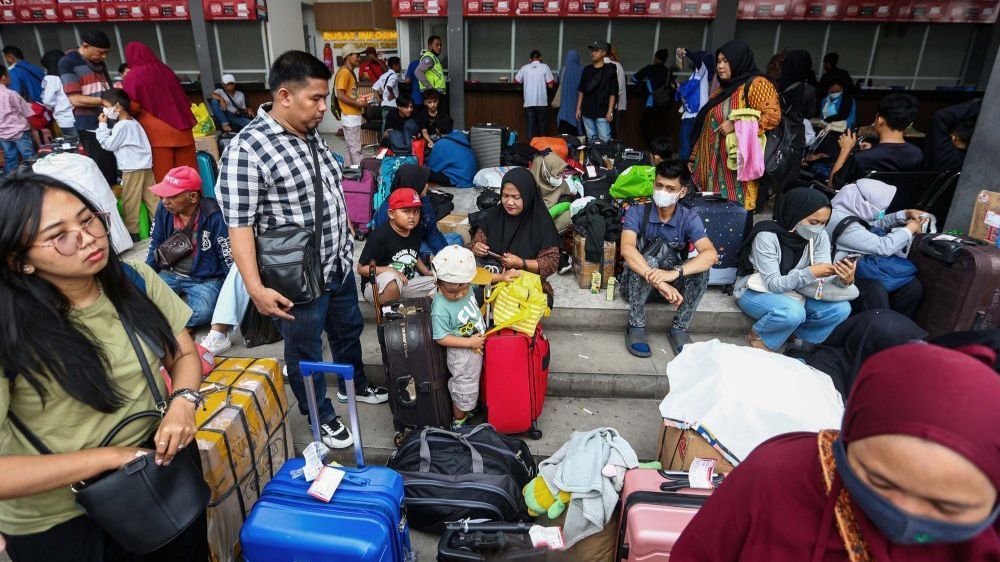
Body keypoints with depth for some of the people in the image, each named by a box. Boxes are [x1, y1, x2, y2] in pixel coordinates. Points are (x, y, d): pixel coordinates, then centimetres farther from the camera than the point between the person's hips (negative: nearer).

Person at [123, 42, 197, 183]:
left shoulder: (133, 76, -4)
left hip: (156, 131, -4)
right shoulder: (166, 70, 11)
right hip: (180, 126, 4)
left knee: (163, 174, 1)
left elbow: (133, 107, -6)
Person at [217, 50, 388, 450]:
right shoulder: (247, 149, -22)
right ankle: (322, 416, 35)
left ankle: (354, 385, 51)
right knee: (305, 353, 13)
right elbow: (239, 225, -21)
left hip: (339, 265, 8)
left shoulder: (311, 135, 4)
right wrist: (255, 288, -26)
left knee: (348, 329, 26)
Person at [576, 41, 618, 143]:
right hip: (587, 111, 5)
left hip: (602, 112, -5)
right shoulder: (587, 69, 11)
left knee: (605, 140, -10)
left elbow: (613, 93, -4)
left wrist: (610, 111, -11)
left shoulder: (610, 69, -1)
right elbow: (581, 90, 14)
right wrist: (578, 108, 9)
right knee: (591, 139, 10)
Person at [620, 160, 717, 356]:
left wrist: (675, 272, -46)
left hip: (671, 284, 2)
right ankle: (636, 326, -23)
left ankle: (679, 328, -12)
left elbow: (711, 254, -28)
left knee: (700, 266, -26)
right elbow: (627, 249, -33)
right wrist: (657, 280, -47)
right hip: (636, 284, -2)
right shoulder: (636, 212, -14)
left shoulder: (689, 218, -11)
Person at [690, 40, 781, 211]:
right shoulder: (723, 89, 21)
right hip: (713, 166, 8)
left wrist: (735, 126, -19)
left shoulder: (756, 84, -3)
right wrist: (694, 158, 21)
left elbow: (773, 115, -16)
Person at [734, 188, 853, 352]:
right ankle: (757, 337, -5)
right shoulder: (767, 236, -25)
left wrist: (844, 280, -34)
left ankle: (801, 341, 8)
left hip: (792, 291, 6)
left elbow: (824, 279, -11)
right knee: (793, 311, -36)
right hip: (754, 290, -6)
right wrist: (810, 273, -39)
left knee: (841, 308, -15)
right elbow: (773, 284, -26)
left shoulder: (820, 237, -7)